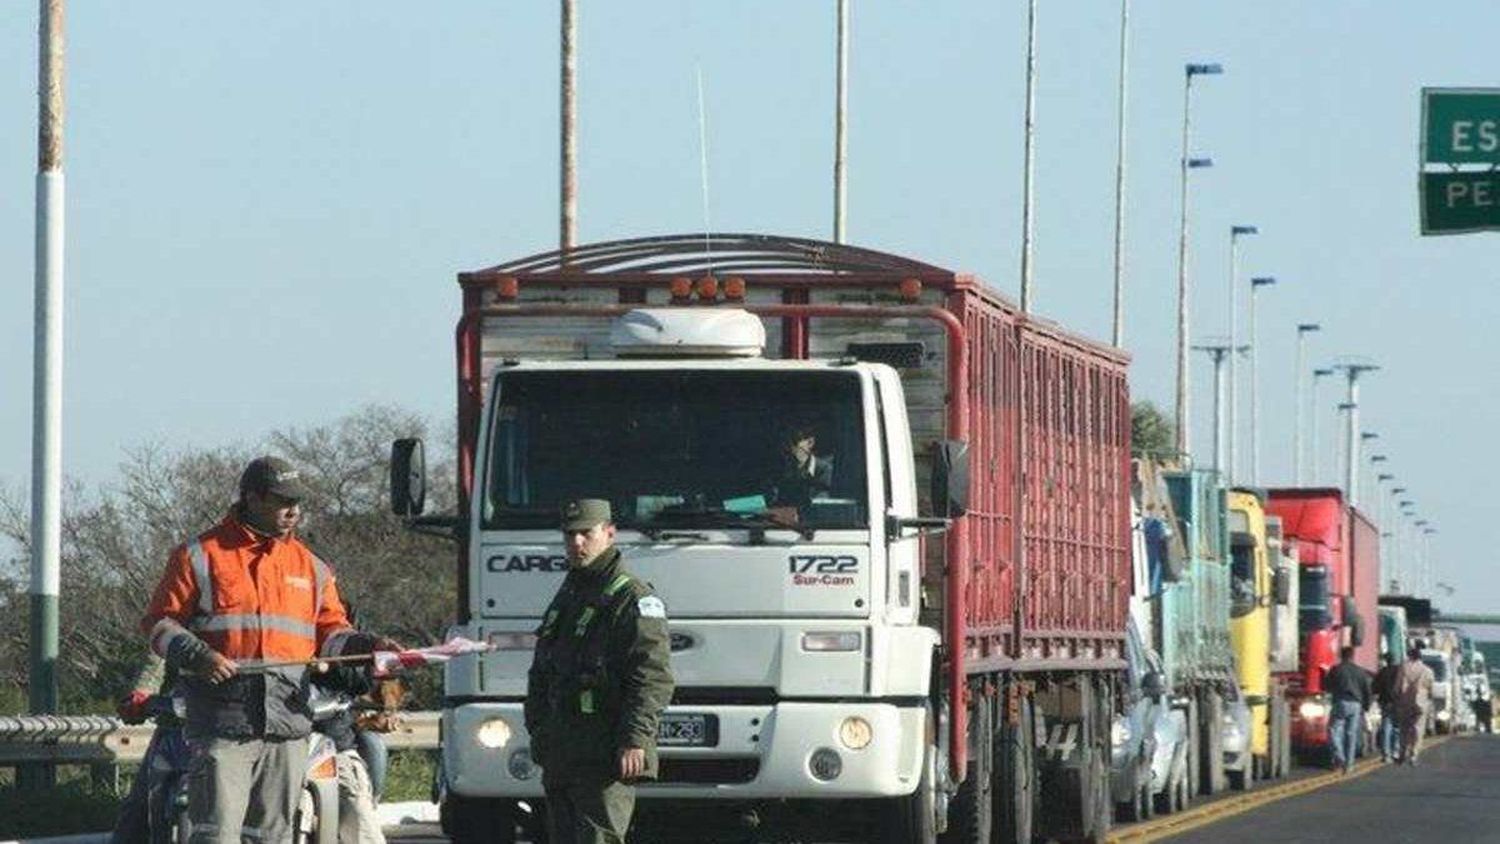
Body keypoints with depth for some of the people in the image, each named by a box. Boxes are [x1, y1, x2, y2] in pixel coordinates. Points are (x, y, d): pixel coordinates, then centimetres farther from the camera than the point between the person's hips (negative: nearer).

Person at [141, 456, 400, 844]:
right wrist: (196, 655, -14)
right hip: (222, 723, -5)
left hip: (288, 724, 5)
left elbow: (330, 630, 18)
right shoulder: (200, 556, 4)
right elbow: (160, 623, 3)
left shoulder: (311, 567, 18)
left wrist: (366, 645, -1)